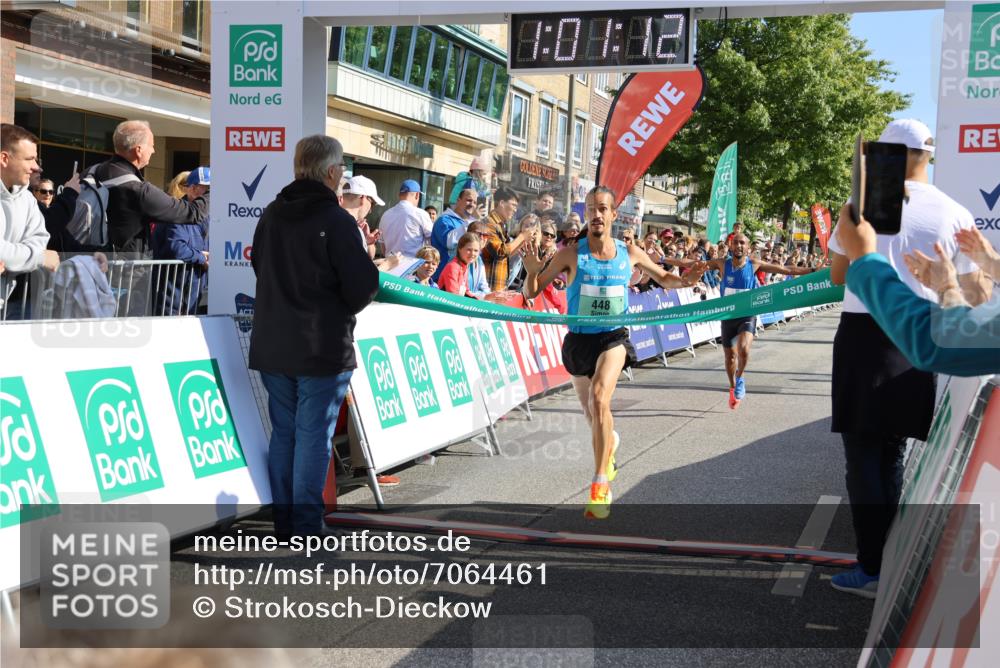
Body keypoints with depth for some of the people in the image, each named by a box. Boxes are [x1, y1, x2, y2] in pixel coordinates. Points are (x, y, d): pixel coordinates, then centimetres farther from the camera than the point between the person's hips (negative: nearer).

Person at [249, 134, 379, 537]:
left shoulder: (270, 216, 7)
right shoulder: (336, 221, -14)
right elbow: (364, 286, -15)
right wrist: (344, 308, 6)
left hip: (272, 346, 6)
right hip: (322, 349, -6)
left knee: (282, 432, 14)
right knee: (313, 436, 0)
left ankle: (283, 524, 20)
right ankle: (306, 528, 3)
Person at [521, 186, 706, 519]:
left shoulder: (630, 253, -1)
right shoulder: (571, 254, -7)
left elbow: (664, 279, 16)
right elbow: (532, 293, -6)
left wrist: (682, 281, -6)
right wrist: (532, 271, -27)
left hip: (613, 338, -1)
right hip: (579, 340, 1)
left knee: (599, 398, -29)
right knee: (593, 416, 18)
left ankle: (600, 486, -25)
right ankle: (611, 443, 57)